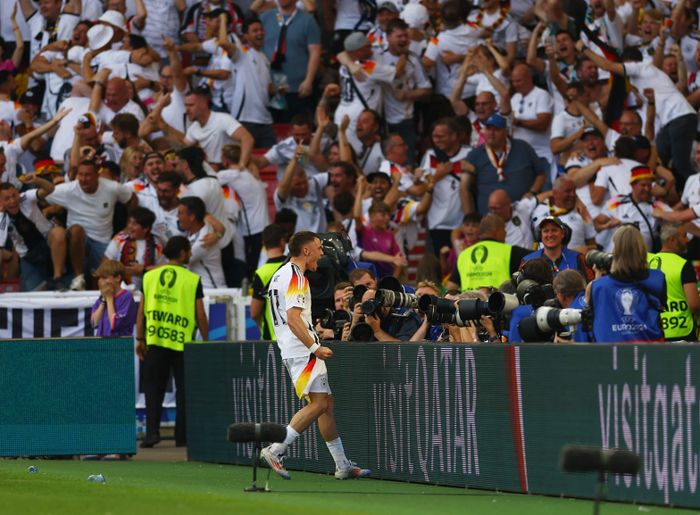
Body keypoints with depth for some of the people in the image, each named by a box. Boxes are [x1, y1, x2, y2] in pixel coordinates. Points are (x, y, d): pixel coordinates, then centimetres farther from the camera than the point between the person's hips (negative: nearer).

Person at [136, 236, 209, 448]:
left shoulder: (150, 276, 4)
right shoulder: (193, 280, -4)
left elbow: (141, 310, 5)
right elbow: (200, 315, -4)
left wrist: (140, 339, 12)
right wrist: (206, 341, 6)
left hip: (155, 341, 2)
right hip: (183, 342, -2)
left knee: (153, 388, 5)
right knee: (184, 390, 8)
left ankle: (152, 430, -9)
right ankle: (182, 435, 9)